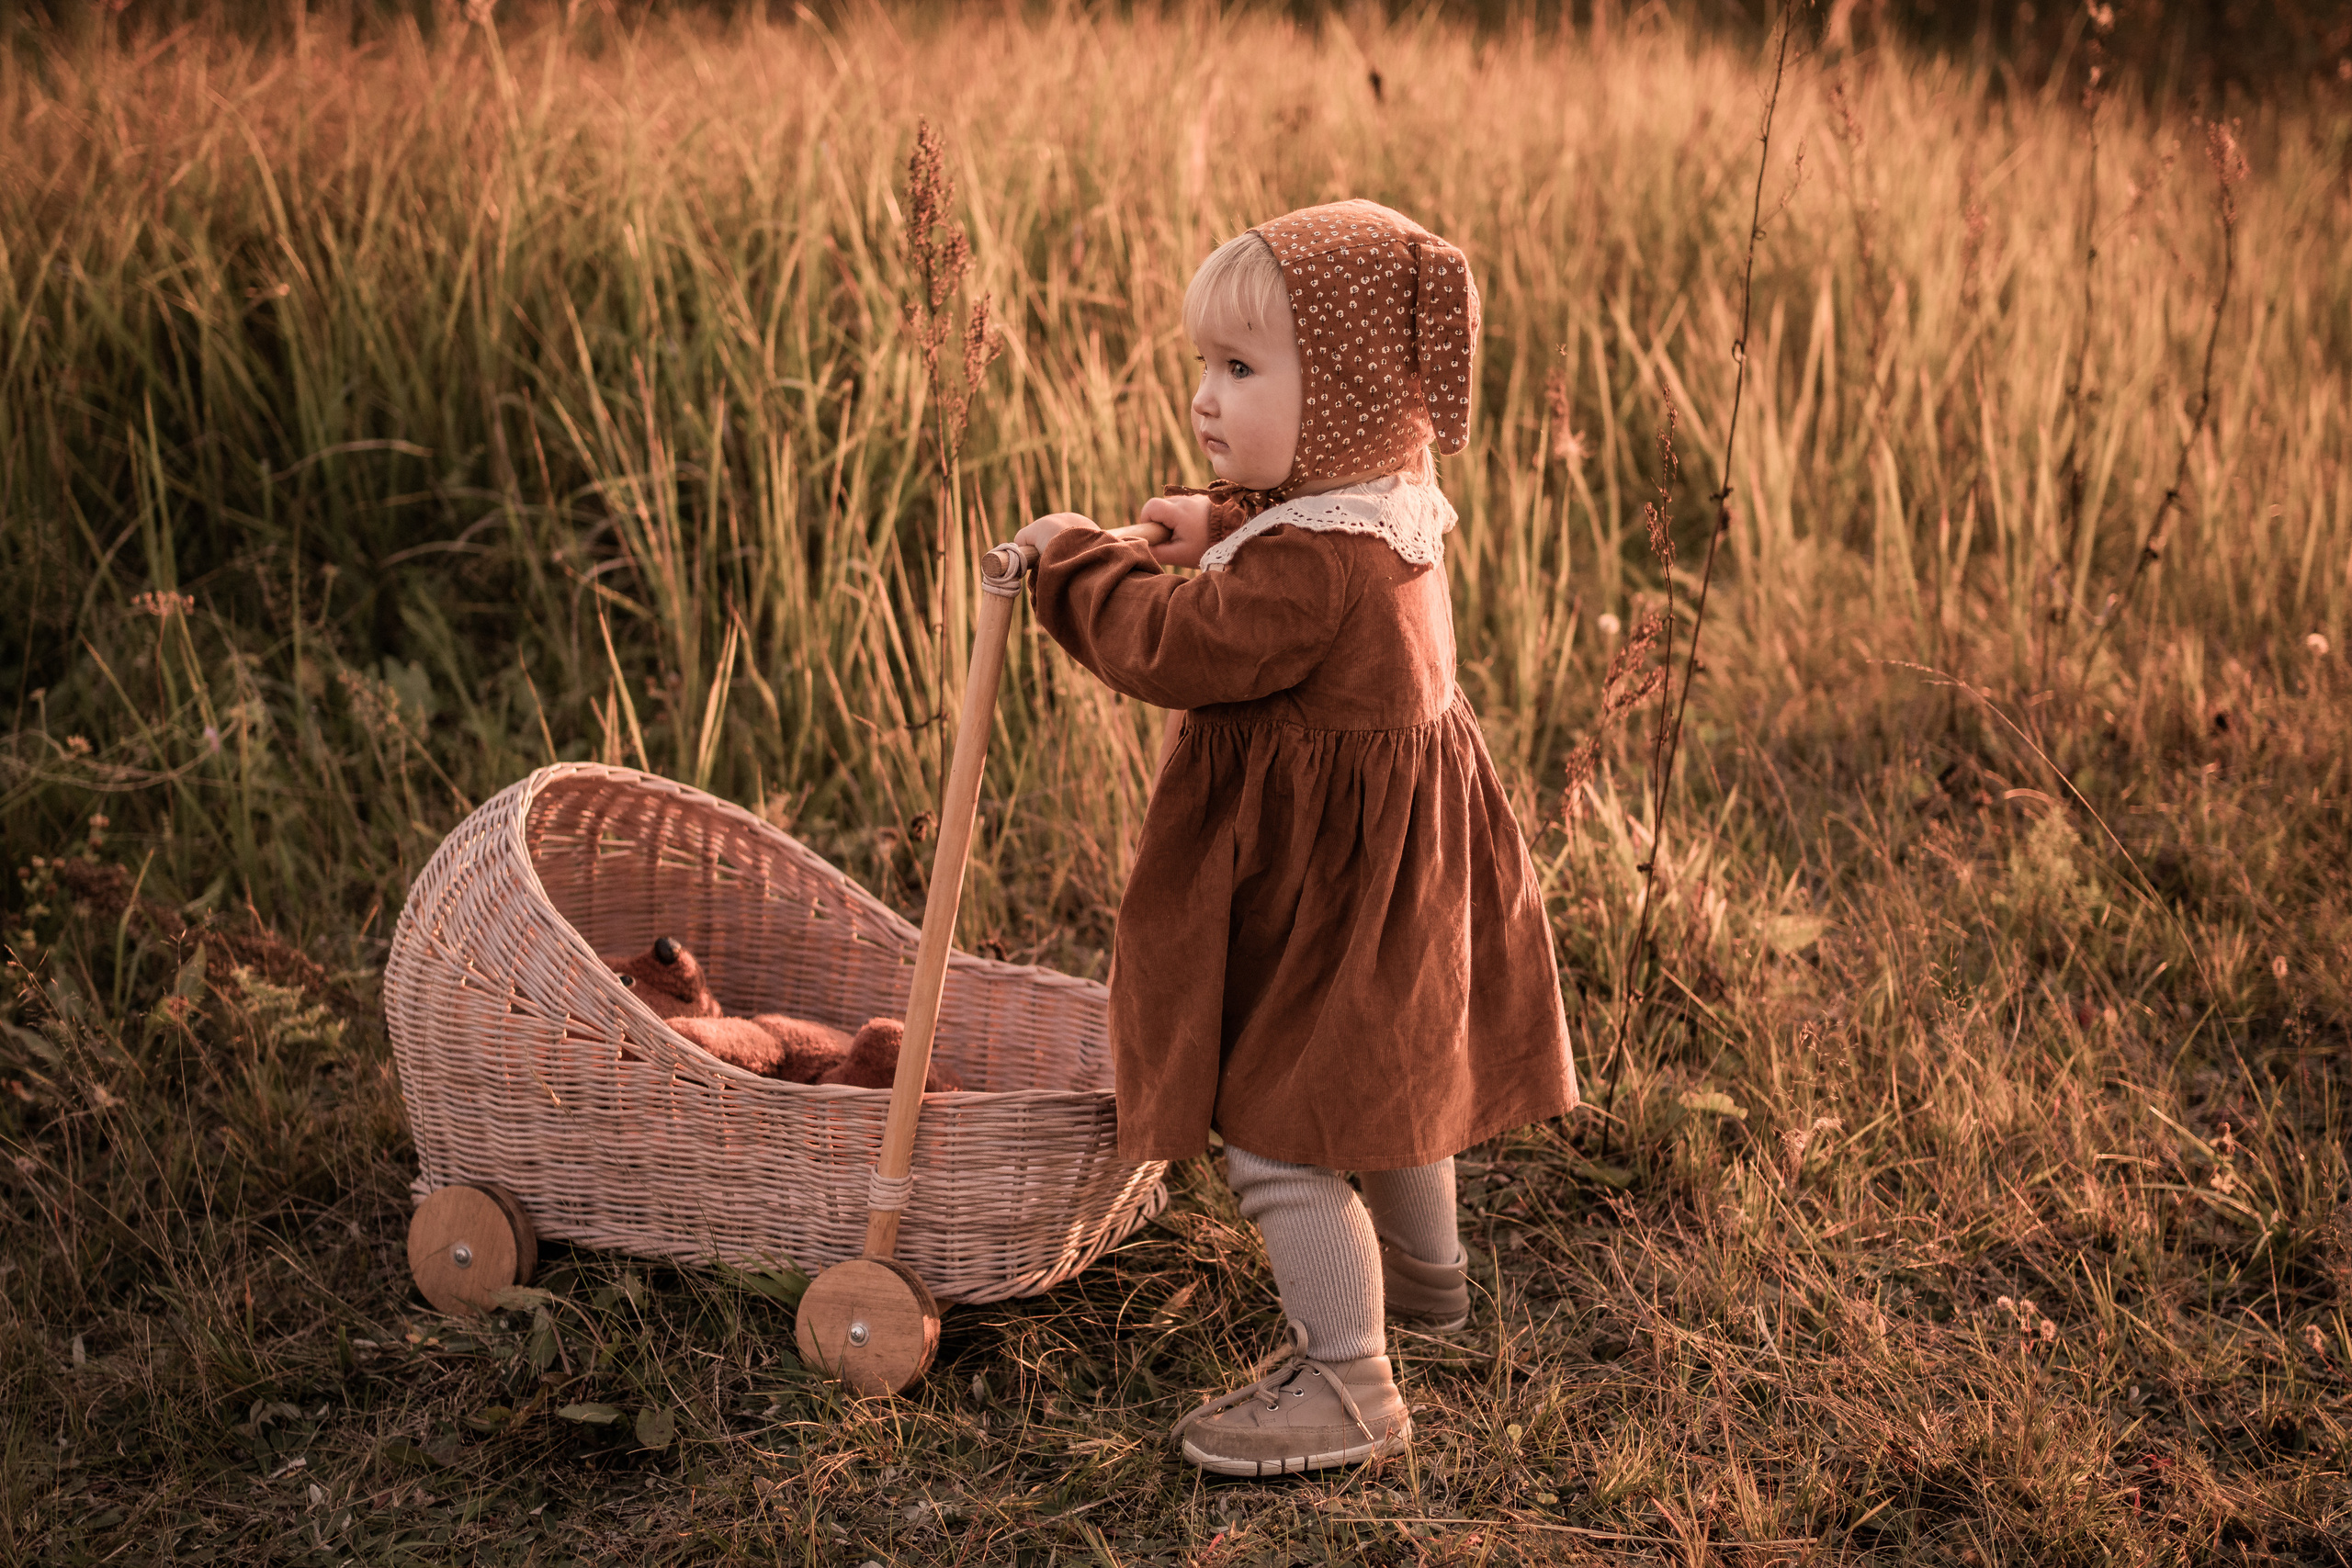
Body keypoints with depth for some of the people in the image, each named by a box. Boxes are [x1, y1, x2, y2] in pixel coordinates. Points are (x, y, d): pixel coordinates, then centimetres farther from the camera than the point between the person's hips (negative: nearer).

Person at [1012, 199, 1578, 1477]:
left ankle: (1346, 1385, 5)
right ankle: (1422, 1275, 51)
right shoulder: (1381, 509, 3)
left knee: (1278, 1138, -3)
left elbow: (1172, 652, -27)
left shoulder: (1311, 567, -30)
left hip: (1329, 879, -11)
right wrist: (1215, 528, 9)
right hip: (1391, 845, 11)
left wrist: (1078, 562, -12)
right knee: (1386, 1090, 29)